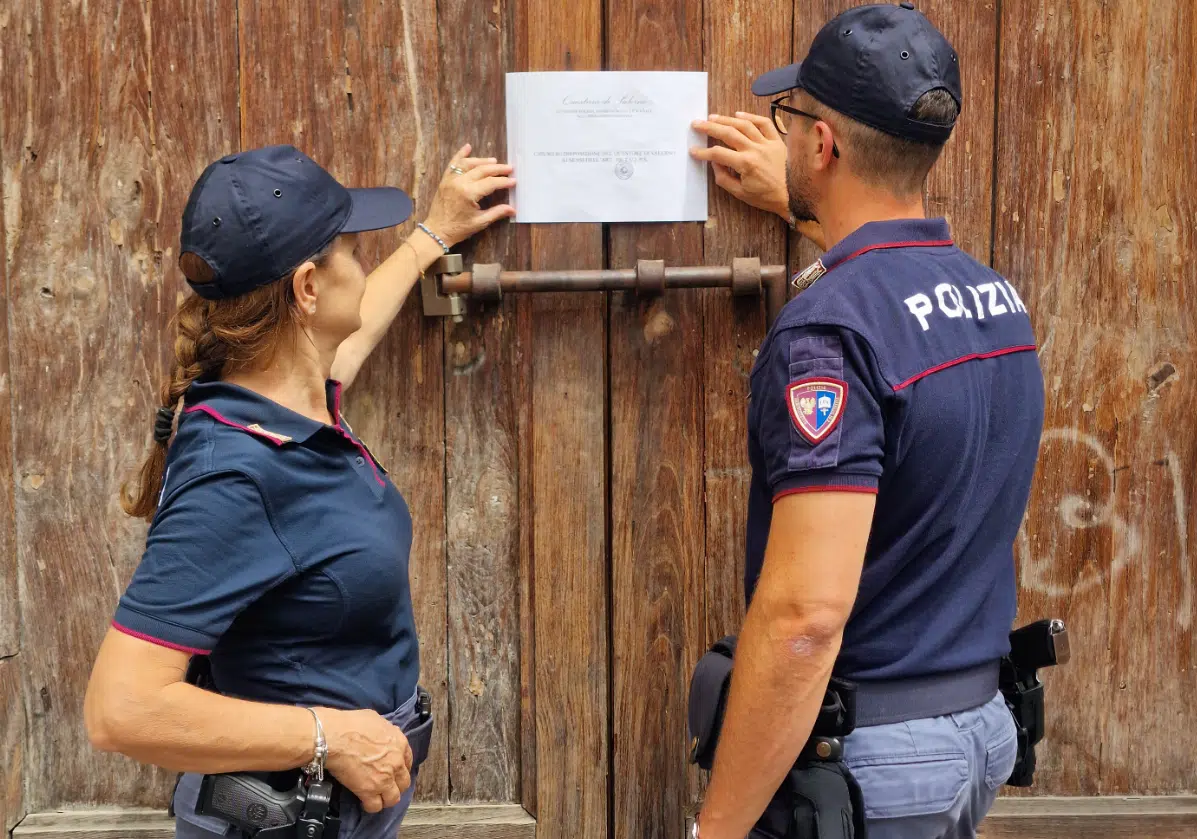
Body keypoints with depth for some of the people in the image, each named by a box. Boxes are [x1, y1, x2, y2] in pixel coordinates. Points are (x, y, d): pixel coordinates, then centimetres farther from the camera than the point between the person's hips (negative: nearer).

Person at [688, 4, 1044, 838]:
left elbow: (806, 612, -30)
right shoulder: (996, 295, 3)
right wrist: (792, 199, 41)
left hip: (867, 750, -8)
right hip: (981, 722, 8)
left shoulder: (830, 329, -24)